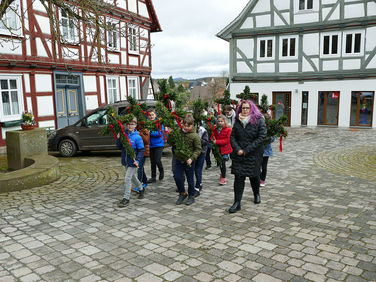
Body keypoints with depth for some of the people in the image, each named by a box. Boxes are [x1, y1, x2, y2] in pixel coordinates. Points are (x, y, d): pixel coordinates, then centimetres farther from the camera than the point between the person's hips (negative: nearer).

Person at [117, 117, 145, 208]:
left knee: (127, 179, -9)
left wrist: (137, 160, -21)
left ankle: (126, 199, 2)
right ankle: (141, 189, 46)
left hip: (132, 162, -6)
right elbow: (119, 147, 4)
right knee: (132, 177, 23)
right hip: (125, 161, 6)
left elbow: (142, 150, -11)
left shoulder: (137, 137, -14)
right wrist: (118, 139, -13)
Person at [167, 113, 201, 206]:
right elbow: (171, 143, 7)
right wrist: (170, 135, -11)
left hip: (189, 161, -3)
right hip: (179, 160, 4)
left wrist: (192, 158, -21)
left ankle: (191, 196, 26)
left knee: (190, 179, 8)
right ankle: (182, 193, 24)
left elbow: (198, 149, -10)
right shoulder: (178, 132, -2)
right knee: (177, 177, 1)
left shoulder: (195, 136, -12)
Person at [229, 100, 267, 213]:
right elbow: (232, 137, 6)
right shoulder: (237, 121, 6)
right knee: (238, 177, -3)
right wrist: (237, 149, -12)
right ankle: (237, 203, 2)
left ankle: (256, 194, 42)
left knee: (254, 176, 13)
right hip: (238, 155, 2)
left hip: (254, 154, -2)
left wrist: (246, 150, -16)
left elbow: (261, 137, -12)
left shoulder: (259, 120, -6)